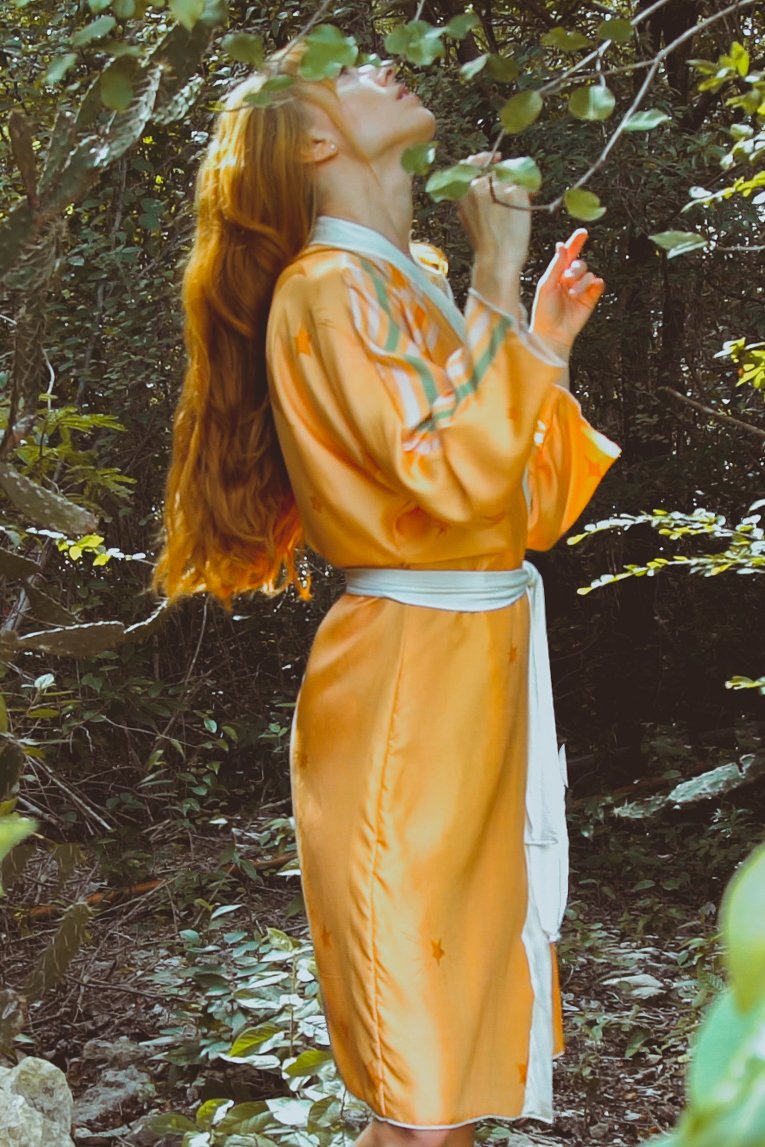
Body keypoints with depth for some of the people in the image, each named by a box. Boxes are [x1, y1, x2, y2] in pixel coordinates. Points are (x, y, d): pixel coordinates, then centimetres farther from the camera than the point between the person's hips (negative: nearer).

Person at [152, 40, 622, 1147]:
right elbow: (453, 480, -25)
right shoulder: (328, 291, -12)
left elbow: (532, 506, 15)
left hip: (479, 671, 9)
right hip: (409, 676, -9)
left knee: (473, 968, 17)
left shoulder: (419, 280, 14)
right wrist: (496, 291, -17)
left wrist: (546, 339, 11)